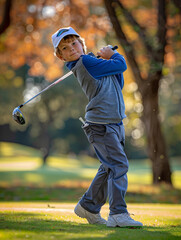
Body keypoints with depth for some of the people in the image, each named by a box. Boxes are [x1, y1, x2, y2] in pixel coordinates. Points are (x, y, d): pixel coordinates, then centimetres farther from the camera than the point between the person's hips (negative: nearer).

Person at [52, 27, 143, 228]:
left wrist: (108, 59, 4)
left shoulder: (89, 63, 15)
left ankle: (88, 207, 27)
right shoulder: (86, 62, -13)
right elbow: (121, 65, -9)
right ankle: (118, 214, -19)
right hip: (100, 125, -9)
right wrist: (112, 55, 10)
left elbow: (117, 85, 14)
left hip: (115, 124, 9)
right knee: (118, 165, -17)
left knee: (109, 168, 15)